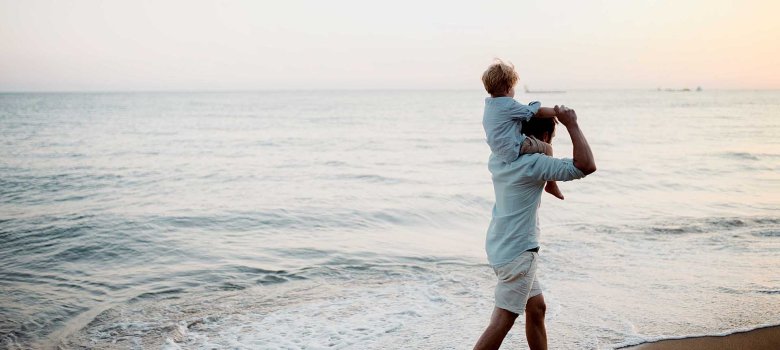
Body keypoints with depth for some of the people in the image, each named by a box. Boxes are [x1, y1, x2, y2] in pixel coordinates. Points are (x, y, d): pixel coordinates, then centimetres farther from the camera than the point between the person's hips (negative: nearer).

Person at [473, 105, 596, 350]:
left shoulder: (498, 159, 7)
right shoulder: (535, 163, -18)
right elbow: (587, 166, -24)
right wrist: (572, 125, -16)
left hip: (500, 247, 10)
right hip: (518, 252, -10)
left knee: (536, 308, 20)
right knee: (502, 321, -7)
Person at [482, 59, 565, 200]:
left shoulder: (489, 104, 7)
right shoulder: (509, 106, -21)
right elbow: (538, 113, -15)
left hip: (498, 150, 10)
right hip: (513, 150, -9)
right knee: (547, 147, 5)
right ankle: (551, 184, 13)